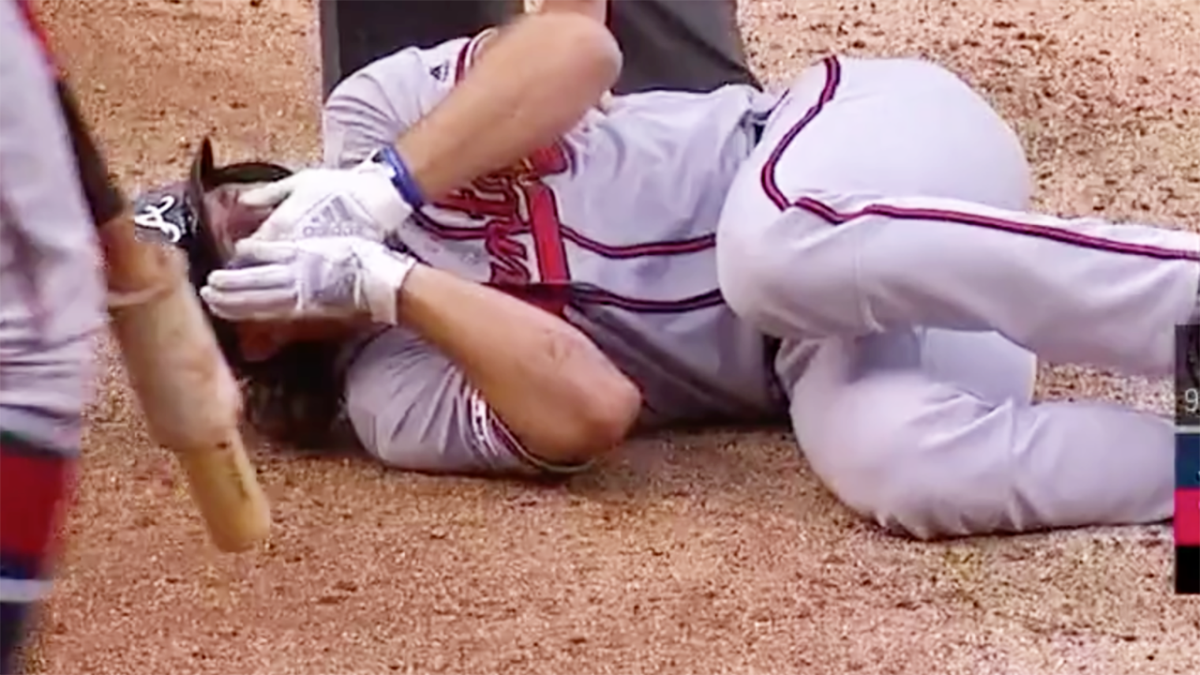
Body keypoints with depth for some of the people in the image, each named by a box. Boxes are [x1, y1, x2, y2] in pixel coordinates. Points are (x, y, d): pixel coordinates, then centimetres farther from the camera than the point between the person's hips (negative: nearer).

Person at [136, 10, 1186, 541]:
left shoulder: (368, 120, 5)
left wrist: (376, 194, -17)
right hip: (821, 343, 0)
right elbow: (591, 411, -18)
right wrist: (382, 280, -15)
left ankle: (1189, 298, -35)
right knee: (901, 468, -36)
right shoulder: (393, 401, 0)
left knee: (788, 239, -38)